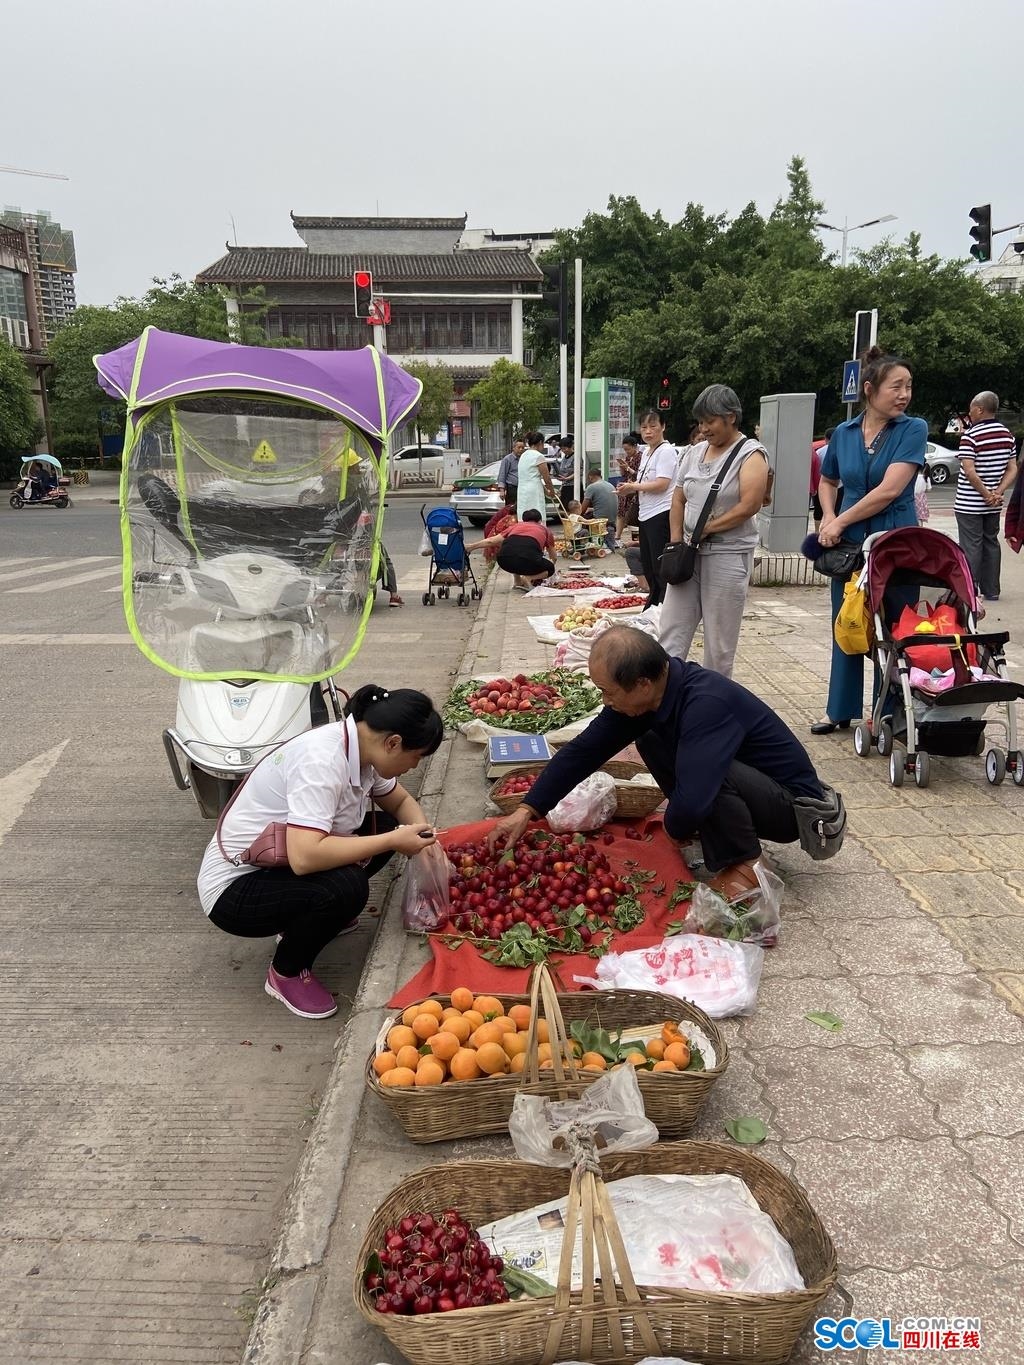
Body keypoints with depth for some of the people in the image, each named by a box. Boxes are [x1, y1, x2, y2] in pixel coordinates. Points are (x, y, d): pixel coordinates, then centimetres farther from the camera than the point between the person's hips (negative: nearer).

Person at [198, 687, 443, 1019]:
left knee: (383, 826, 2)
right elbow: (304, 857, -40)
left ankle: (307, 918, 15)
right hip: (234, 890, -9)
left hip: (277, 865, 9)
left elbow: (401, 801, 14)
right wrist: (393, 841, -30)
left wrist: (426, 843, -6)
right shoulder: (322, 761, -31)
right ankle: (287, 973, -2)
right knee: (346, 887, -30)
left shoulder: (362, 746, -4)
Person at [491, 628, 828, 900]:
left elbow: (691, 803, -42)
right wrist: (526, 811, -6)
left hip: (792, 804, -8)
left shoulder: (707, 703, -35)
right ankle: (714, 837, 6)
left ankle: (743, 871, -16)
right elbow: (583, 751, -3)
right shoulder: (645, 693, -9)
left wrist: (676, 829, -18)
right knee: (650, 739, 2)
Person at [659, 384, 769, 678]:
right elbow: (678, 499, 11)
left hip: (728, 555, -6)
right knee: (671, 630, 2)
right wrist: (676, 543, -2)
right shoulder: (693, 452, 11)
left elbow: (749, 506, -16)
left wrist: (705, 530, -13)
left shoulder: (750, 454, -7)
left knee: (719, 642, 3)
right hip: (690, 553, 6)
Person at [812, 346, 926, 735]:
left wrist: (841, 521, -13)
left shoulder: (913, 429, -8)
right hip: (848, 544, 4)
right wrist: (828, 518, 0)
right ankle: (841, 710, 23)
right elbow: (827, 482, 19)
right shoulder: (843, 433, 4)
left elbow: (890, 490, -18)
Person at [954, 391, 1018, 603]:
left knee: (971, 546, -1)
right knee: (991, 543, 14)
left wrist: (987, 494, -14)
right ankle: (991, 591, 18)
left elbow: (969, 471, -21)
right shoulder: (1008, 435, 7)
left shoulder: (970, 436, -14)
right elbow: (1012, 470, 5)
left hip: (969, 504, -6)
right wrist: (998, 492, -3)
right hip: (993, 505, 6)